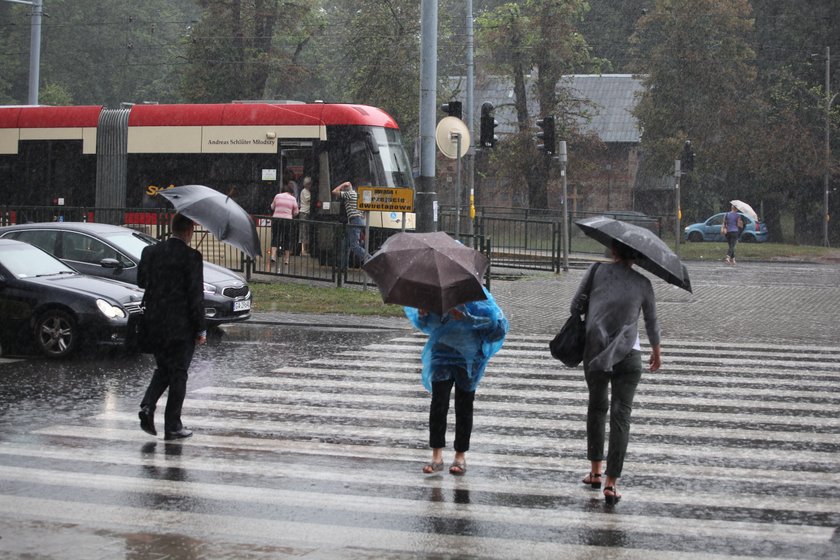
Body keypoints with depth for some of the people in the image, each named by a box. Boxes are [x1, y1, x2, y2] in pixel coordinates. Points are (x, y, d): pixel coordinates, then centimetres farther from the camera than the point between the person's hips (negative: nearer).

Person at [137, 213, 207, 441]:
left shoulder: (150, 252, 2)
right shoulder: (191, 257, -14)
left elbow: (141, 281, 13)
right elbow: (195, 295, -13)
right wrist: (201, 329, -8)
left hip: (154, 322, 5)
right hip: (181, 325, -5)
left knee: (163, 368, 20)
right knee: (178, 373, 5)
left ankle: (147, 405, -1)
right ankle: (173, 426, 8)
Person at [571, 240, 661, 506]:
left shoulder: (596, 272, 1)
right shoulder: (642, 283, 4)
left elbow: (575, 305, 3)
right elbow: (651, 322, 14)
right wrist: (656, 352, 30)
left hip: (594, 352, 1)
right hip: (628, 355, -1)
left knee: (597, 407, 20)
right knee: (621, 414, -2)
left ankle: (595, 471, 24)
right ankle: (611, 482, -9)